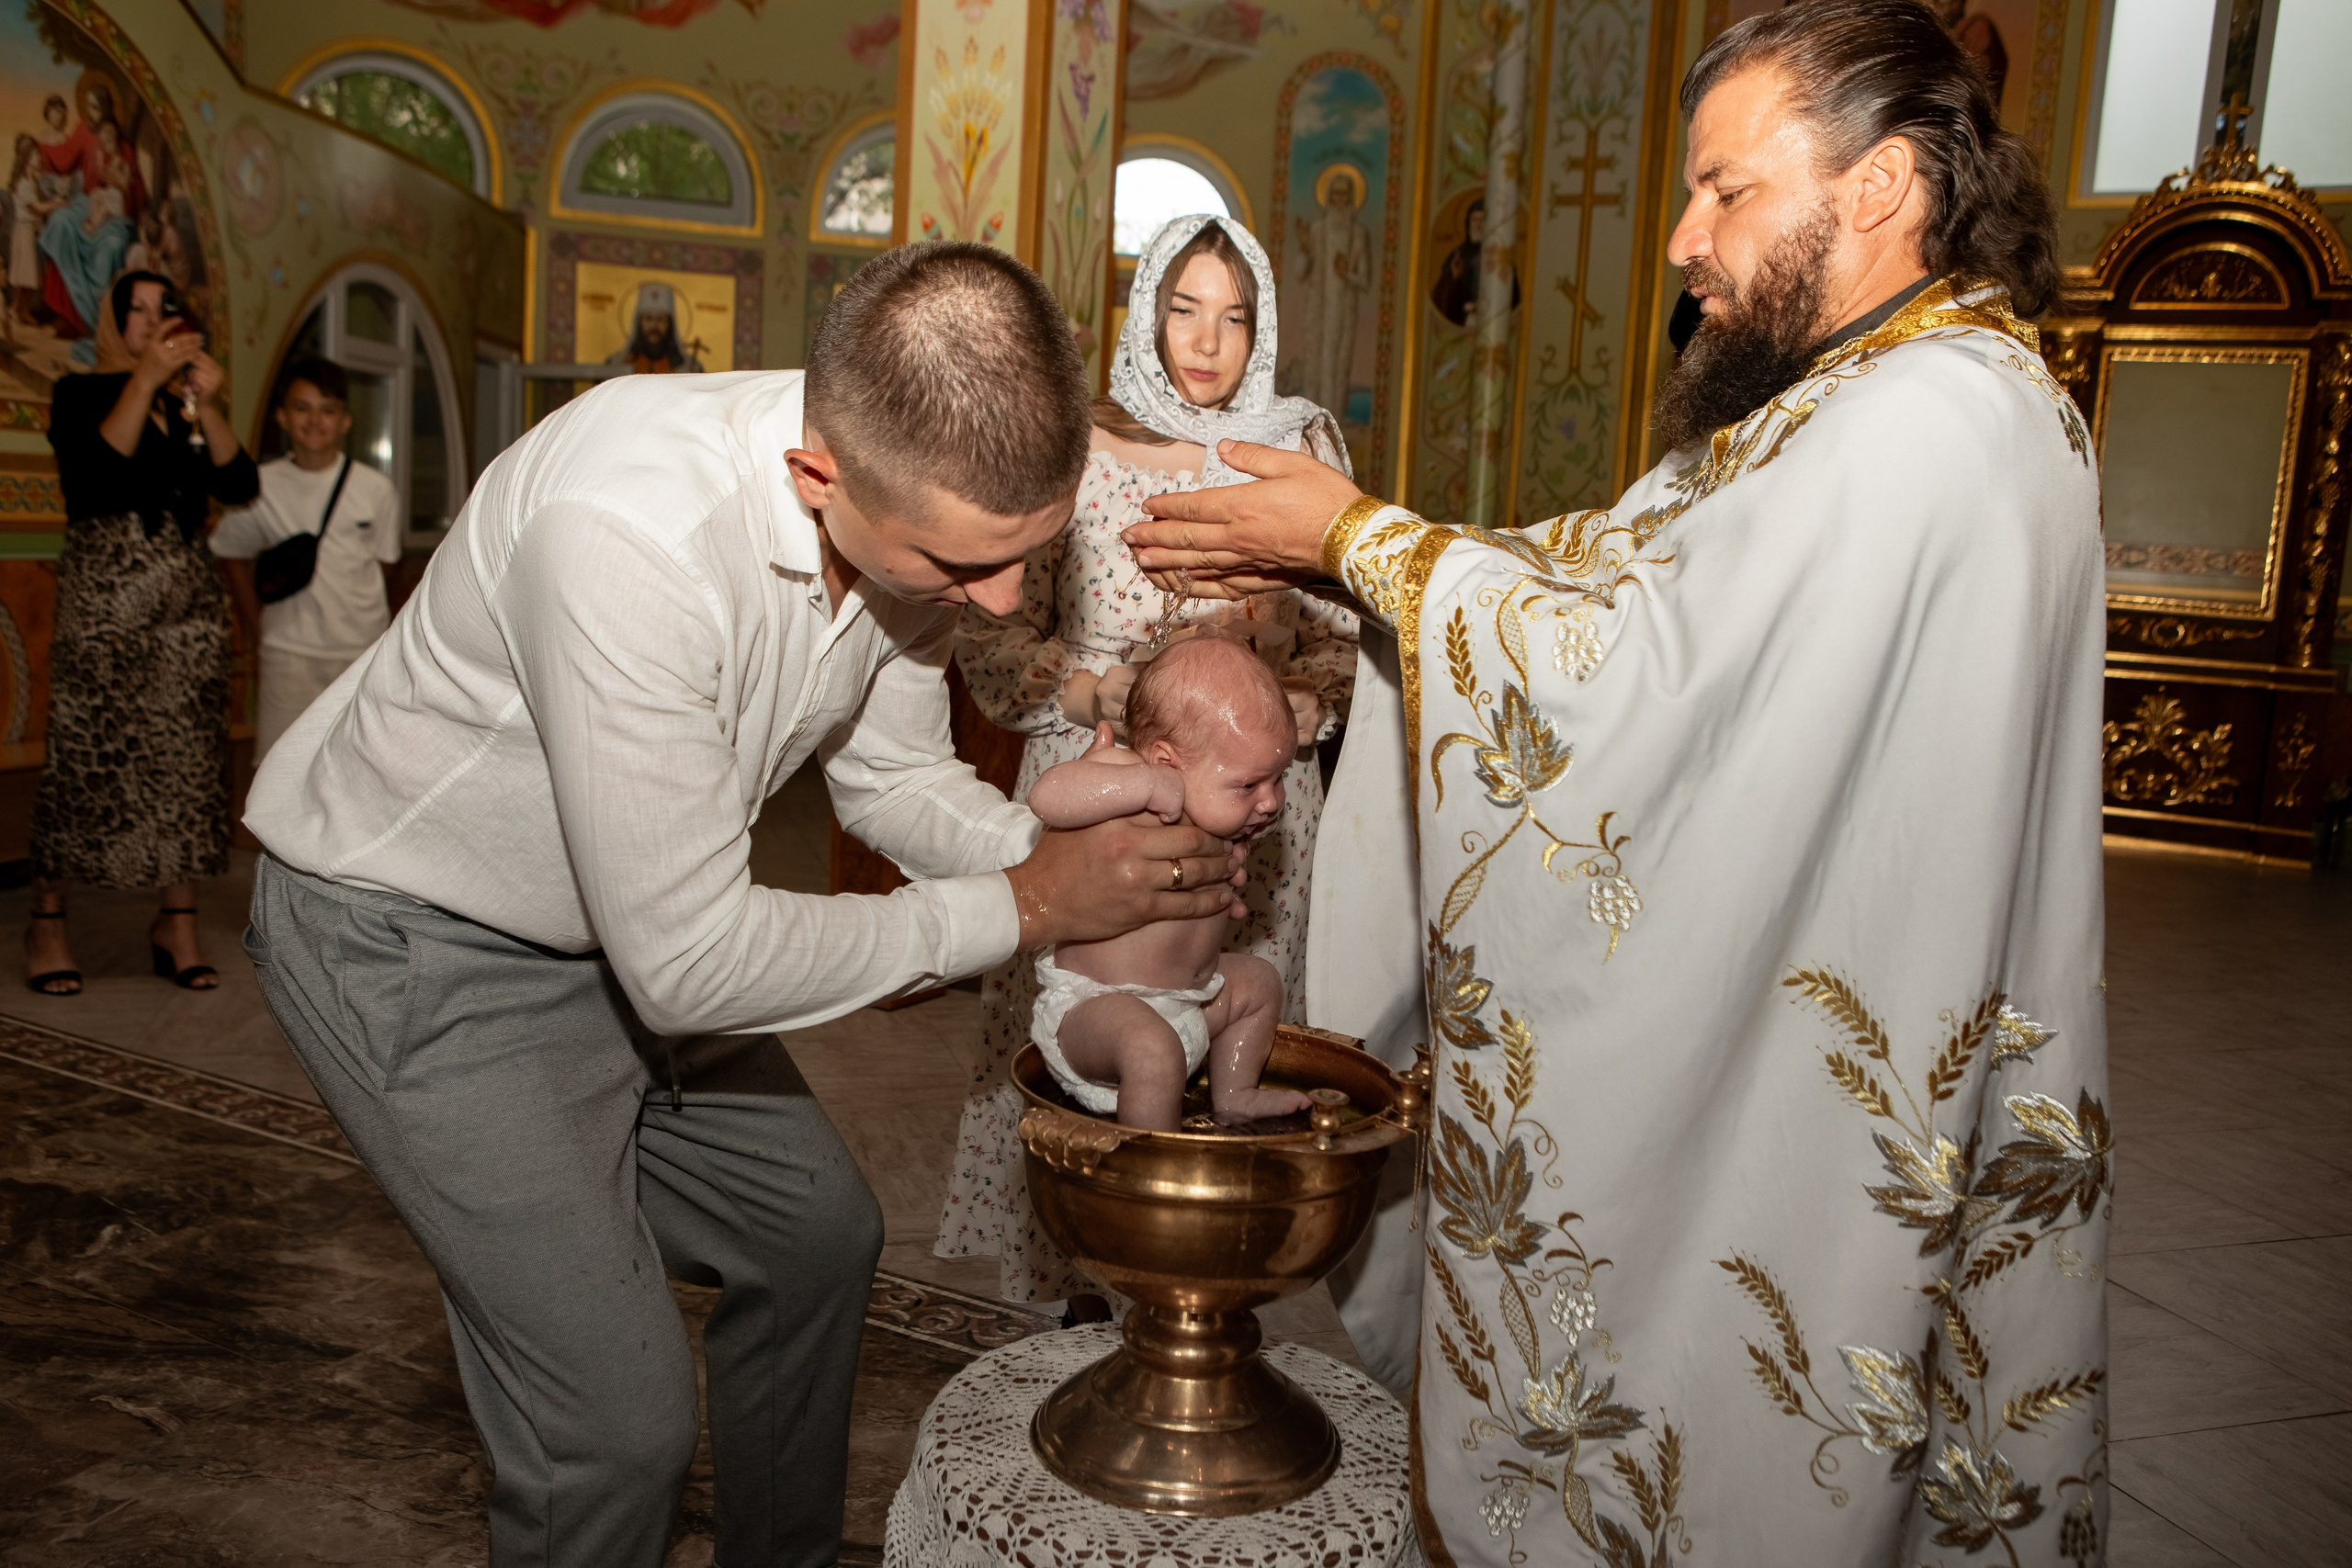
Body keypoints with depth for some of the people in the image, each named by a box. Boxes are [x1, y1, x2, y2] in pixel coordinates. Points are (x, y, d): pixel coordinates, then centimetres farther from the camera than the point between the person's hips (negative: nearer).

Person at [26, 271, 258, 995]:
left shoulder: (186, 405, 15)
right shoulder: (81, 392, 3)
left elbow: (240, 486, 2)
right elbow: (98, 471, -16)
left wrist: (208, 406, -10)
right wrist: (145, 378, -15)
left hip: (191, 601, 4)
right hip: (103, 600, -4)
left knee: (188, 758, 1)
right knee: (84, 756, -3)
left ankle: (178, 924, 7)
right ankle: (46, 920, 8)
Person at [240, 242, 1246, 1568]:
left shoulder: (922, 492, -15)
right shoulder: (632, 525, -39)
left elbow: (890, 769, 1)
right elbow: (687, 961, -33)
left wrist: (1063, 852, -17)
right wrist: (1022, 908, -25)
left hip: (633, 914, 7)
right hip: (417, 934, -7)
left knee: (819, 1231, 16)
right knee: (621, 1409, -11)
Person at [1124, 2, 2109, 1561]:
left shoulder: (1939, 418, -22)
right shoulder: (1847, 404, 12)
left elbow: (1641, 655, -26)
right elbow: (1617, 559, 10)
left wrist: (1359, 532, -16)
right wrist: (1327, 562, 2)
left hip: (1817, 1094, -9)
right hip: (1748, 1032, 9)